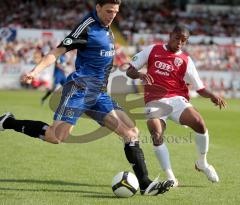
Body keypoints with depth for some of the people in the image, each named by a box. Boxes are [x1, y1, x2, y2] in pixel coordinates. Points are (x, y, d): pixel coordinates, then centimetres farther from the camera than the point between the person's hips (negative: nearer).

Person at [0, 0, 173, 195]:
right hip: (79, 89, -8)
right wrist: (34, 71, -25)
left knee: (131, 132, 0)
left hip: (98, 95, 8)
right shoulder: (87, 27, -10)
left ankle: (145, 183, 1)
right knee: (56, 136, -19)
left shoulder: (106, 28, 15)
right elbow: (58, 51, -14)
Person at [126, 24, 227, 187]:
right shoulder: (152, 50, 10)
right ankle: (170, 178, -13)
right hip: (154, 102, 0)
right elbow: (130, 71, 12)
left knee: (199, 123, -24)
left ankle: (202, 163, 1)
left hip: (177, 99, 0)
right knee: (156, 135, -25)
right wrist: (140, 75, -12)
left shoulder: (185, 61, 8)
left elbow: (200, 88, 9)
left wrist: (212, 96, -13)